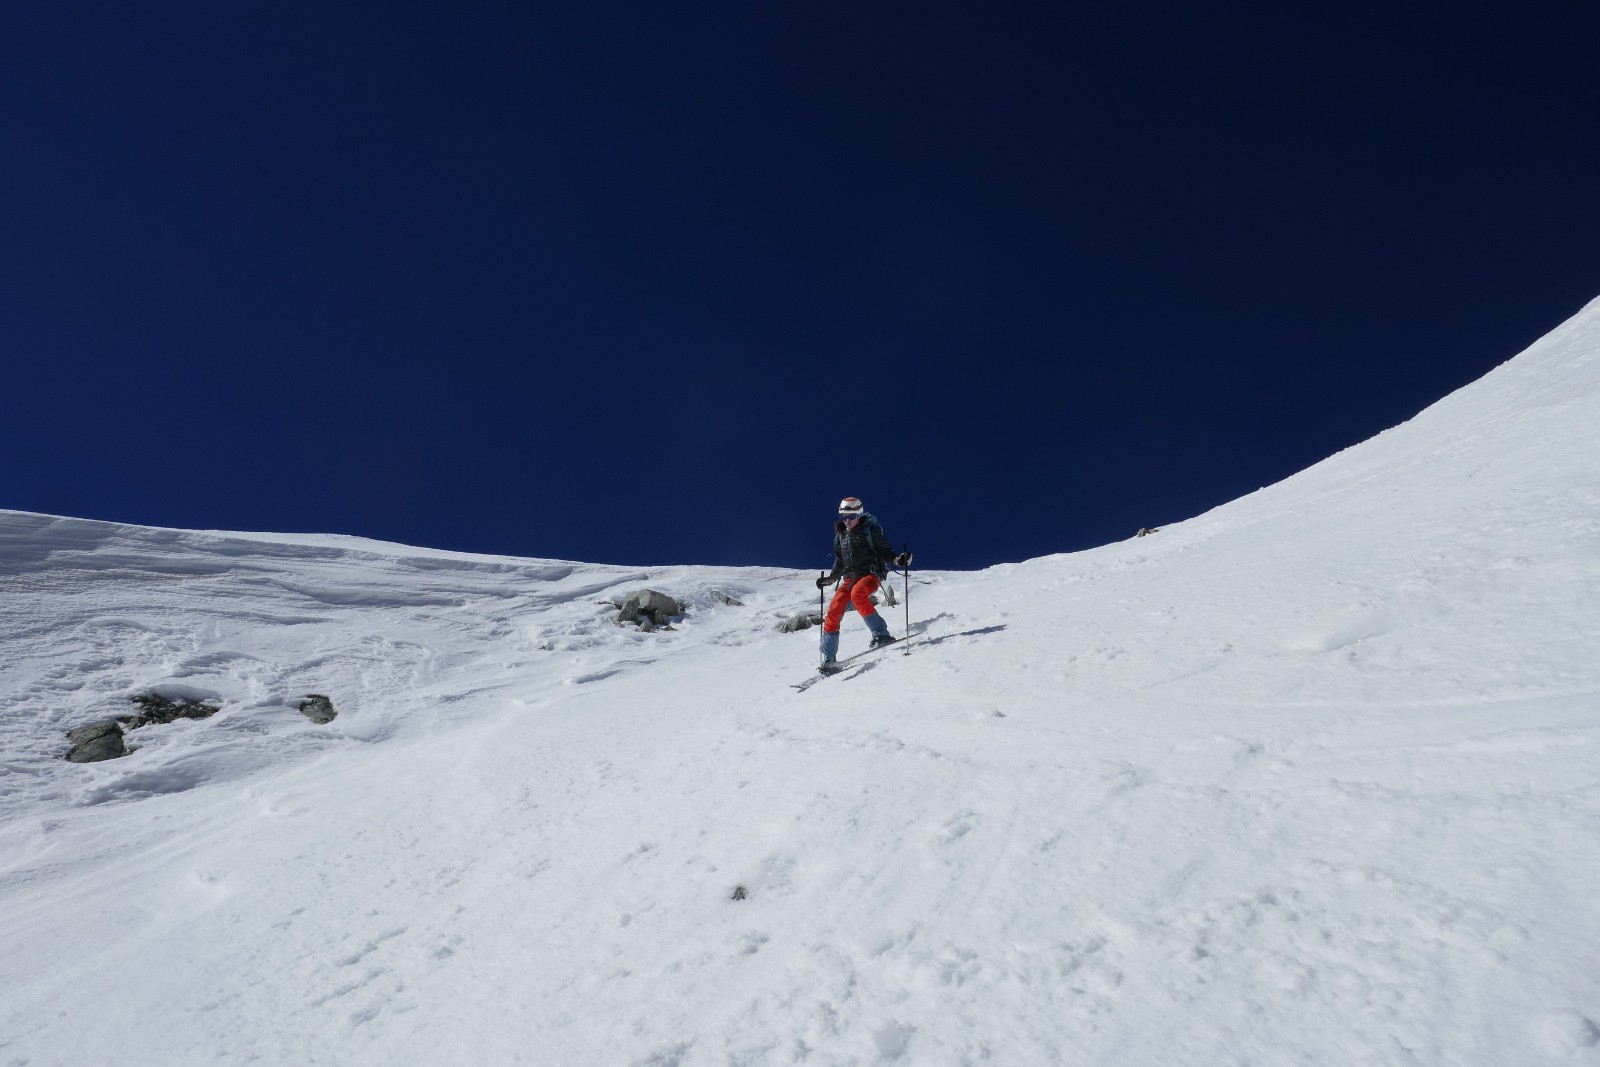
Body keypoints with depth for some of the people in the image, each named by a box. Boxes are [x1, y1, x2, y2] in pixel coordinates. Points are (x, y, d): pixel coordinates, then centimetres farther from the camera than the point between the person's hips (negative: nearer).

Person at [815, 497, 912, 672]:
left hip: (871, 574, -5)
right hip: (850, 577, 5)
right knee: (833, 612, -9)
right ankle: (829, 659, 0)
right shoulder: (840, 535, 15)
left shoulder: (870, 530, -1)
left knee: (857, 593, -38)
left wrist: (898, 560, -20)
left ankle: (881, 633, -32)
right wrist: (829, 579, 23)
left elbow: (885, 551, -2)